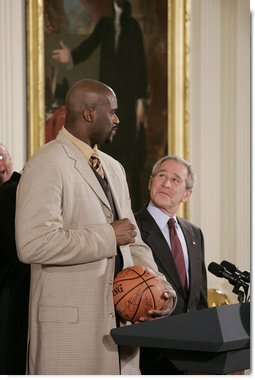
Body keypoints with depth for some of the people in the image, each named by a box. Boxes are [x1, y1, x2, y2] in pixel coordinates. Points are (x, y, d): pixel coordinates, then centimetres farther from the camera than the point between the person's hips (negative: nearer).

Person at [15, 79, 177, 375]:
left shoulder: (114, 168, 18)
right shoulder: (47, 165, -9)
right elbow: (33, 244, -22)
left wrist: (162, 290, 2)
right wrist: (108, 237, -15)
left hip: (121, 321, 8)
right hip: (71, 325, -7)